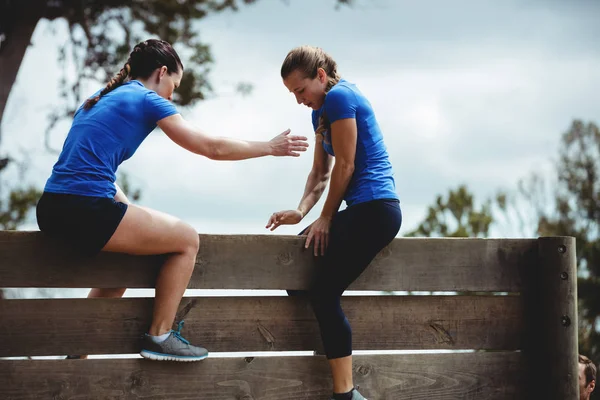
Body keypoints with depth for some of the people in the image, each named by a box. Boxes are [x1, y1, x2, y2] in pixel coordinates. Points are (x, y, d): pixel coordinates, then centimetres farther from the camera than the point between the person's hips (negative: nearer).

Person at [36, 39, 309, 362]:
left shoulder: (100, 100, 24)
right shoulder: (148, 100, 0)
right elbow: (211, 147, 2)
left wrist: (135, 219, 24)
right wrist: (271, 147, 14)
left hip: (52, 212, 9)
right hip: (88, 209, -9)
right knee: (187, 240, 7)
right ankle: (159, 336, 8)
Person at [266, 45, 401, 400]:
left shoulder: (339, 96, -11)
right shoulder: (321, 111, 19)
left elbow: (345, 165, -13)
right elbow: (321, 172, 18)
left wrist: (326, 219, -6)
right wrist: (301, 211, 1)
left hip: (375, 208, -11)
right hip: (363, 210, 11)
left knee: (324, 294, -13)